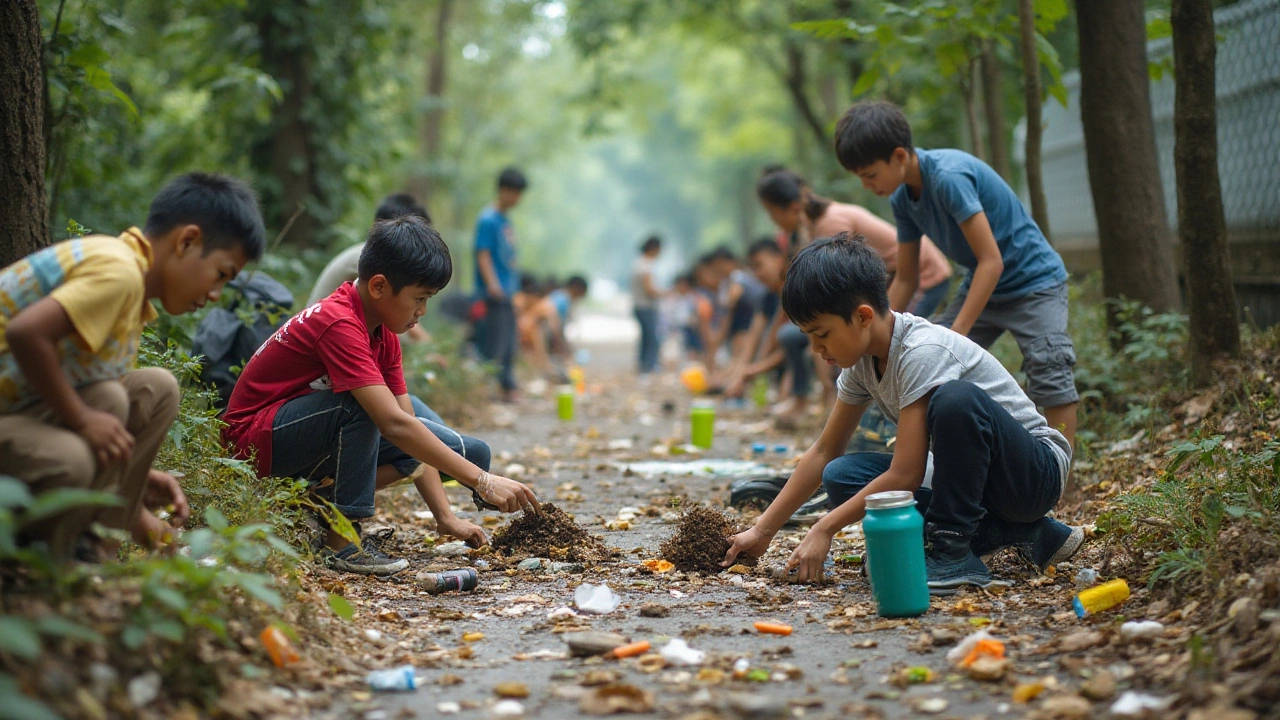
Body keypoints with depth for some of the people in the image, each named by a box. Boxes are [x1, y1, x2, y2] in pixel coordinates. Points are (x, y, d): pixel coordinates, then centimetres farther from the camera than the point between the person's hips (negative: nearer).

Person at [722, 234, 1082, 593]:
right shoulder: (863, 360, 0)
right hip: (973, 478, 9)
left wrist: (824, 529, -21)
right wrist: (762, 531, 6)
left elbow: (905, 475, -27)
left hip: (1038, 471, -9)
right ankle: (1011, 531, -3)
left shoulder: (922, 352, -26)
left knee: (956, 398, -36)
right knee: (841, 477, -10)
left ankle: (953, 552, -21)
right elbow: (824, 451, 9)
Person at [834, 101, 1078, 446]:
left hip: (1033, 279, -8)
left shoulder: (949, 176, -29)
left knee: (1049, 372, -21)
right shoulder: (903, 198, -3)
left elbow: (991, 261, -30)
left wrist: (957, 335, -32)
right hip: (981, 285, 8)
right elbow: (906, 279, 6)